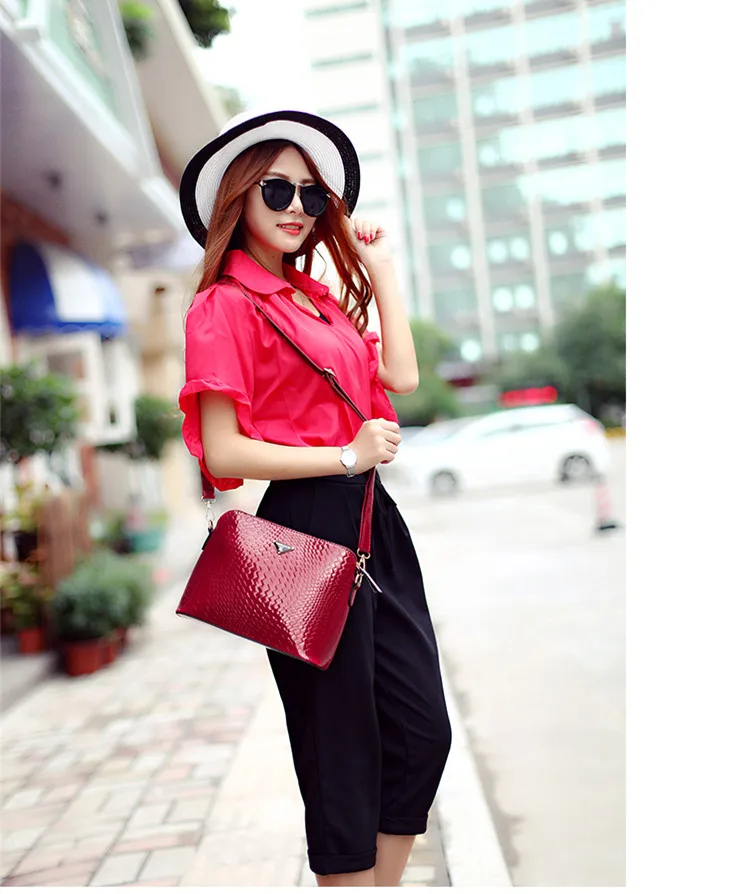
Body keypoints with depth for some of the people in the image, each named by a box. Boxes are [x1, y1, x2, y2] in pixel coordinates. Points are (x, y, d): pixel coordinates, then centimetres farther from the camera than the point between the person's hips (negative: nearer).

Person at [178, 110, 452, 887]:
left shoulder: (317, 295, 17)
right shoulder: (226, 305, -8)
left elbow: (401, 376, 11)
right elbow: (222, 454, -14)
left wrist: (380, 268, 15)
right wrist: (346, 456, -15)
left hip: (370, 516, 8)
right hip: (306, 524, -8)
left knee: (424, 727, 12)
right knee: (345, 742, 5)